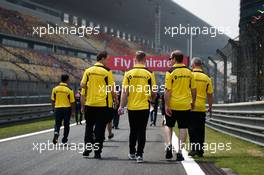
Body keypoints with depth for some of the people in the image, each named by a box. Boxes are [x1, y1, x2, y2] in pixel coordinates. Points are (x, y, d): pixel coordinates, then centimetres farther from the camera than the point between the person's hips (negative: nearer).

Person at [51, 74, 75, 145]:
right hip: (67, 109, -2)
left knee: (57, 124, 10)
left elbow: (53, 100, 5)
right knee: (66, 125, 10)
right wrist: (73, 112, 3)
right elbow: (72, 102, -7)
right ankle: (64, 140, 14)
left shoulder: (55, 88, -1)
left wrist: (54, 108, 17)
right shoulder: (69, 90, -9)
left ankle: (56, 133, -19)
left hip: (58, 108, 2)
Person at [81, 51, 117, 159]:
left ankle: (87, 150, 11)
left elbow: (82, 85, 1)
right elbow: (111, 89, -7)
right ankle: (97, 152, 1)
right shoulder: (107, 72, -6)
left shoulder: (88, 71, 4)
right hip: (102, 104, -3)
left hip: (89, 104, 3)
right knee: (99, 129, 2)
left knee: (89, 127, 14)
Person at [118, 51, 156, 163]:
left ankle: (132, 153, 23)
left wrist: (121, 106, 1)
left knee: (133, 131, 15)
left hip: (132, 107, 1)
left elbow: (124, 92, -4)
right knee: (141, 131, 4)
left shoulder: (129, 74, -3)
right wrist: (151, 98, 20)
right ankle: (139, 154, 1)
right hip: (144, 107, -1)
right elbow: (153, 93, -1)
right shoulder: (149, 74, -5)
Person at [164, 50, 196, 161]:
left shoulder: (171, 72, -9)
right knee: (183, 128, 7)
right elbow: (193, 89, 8)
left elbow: (168, 90, -13)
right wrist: (193, 102, 21)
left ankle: (168, 145, -3)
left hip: (172, 105, -2)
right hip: (185, 105, 2)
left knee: (168, 125, 15)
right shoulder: (189, 72, 3)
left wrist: (166, 105, -11)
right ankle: (180, 151, 4)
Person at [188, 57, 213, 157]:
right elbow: (210, 95, 6)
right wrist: (210, 107, 16)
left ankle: (194, 148, -4)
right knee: (200, 129, 9)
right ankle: (200, 150, 10)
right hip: (202, 108, 3)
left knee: (192, 128, 2)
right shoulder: (206, 78, 4)